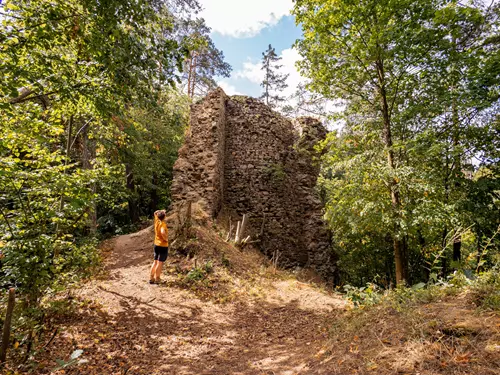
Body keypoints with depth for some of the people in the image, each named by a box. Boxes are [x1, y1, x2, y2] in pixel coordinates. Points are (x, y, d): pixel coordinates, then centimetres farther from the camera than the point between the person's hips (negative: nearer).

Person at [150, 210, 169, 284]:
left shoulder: (156, 222, 0)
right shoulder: (163, 224, -20)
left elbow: (155, 213, 20)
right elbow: (163, 232, -40)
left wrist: (161, 211, 8)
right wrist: (166, 239, -24)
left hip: (156, 245, 7)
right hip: (163, 246, -7)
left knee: (155, 262, 16)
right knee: (160, 263, 2)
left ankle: (151, 278, 21)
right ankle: (157, 279, 9)